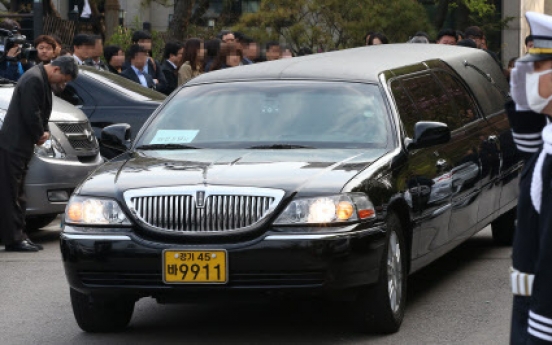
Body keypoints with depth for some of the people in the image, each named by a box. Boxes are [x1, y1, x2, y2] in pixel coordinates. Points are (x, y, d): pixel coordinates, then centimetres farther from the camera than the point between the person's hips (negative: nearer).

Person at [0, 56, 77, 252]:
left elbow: (41, 112, 22)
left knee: (18, 194, 13)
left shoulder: (42, 81, 15)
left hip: (21, 146, 11)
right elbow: (30, 114, -22)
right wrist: (40, 135, -7)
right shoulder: (34, 80, -18)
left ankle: (19, 236, 18)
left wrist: (44, 132, 5)